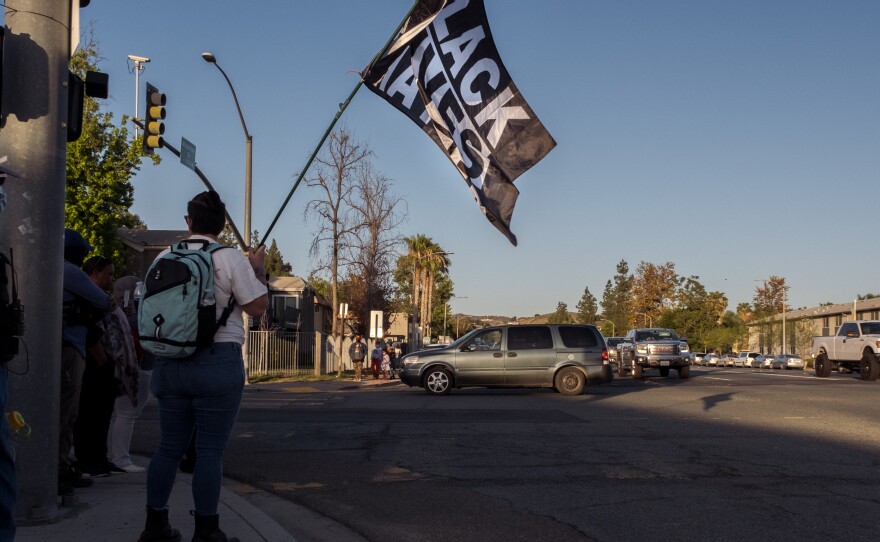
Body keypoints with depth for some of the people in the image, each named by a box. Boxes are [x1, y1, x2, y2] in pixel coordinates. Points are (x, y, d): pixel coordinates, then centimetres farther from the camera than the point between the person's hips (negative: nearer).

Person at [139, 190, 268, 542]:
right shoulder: (231, 259, -6)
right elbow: (258, 306, -4)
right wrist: (259, 269, 8)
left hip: (168, 364, 5)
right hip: (216, 362, -5)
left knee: (169, 447, 14)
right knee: (210, 450, 0)